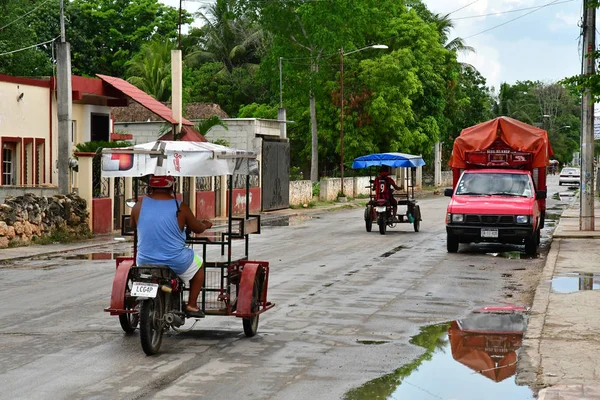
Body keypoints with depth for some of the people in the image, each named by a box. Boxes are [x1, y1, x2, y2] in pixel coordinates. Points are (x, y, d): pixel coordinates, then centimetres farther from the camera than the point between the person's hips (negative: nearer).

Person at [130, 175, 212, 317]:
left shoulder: (139, 205, -8)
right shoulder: (180, 207, -13)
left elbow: (132, 225, 11)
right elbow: (198, 229, 1)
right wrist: (206, 224, 25)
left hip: (145, 263, 3)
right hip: (175, 262, -3)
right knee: (199, 265, 28)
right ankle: (192, 305, 25)